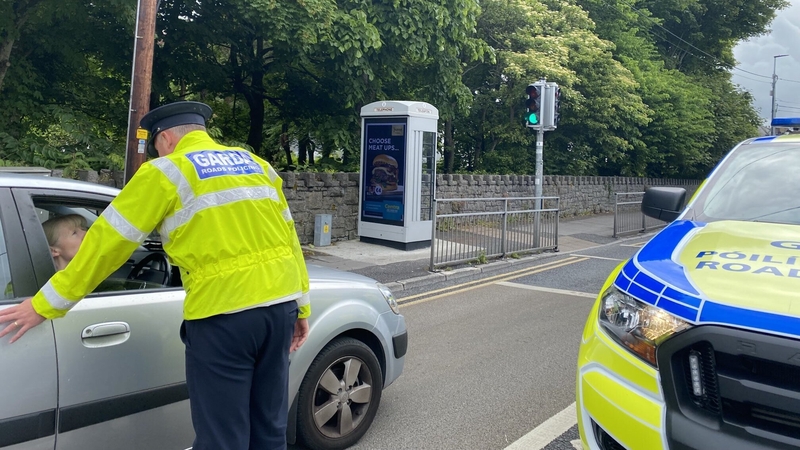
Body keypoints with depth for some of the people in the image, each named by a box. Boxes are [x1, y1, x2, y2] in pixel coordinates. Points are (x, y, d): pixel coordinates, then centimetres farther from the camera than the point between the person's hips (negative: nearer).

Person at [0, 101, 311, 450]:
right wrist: (301, 305, 18)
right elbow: (289, 237, 14)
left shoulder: (166, 172, 1)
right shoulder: (258, 165, 16)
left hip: (223, 313, -6)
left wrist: (47, 304, 9)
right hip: (280, 303, 6)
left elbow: (110, 242, 1)